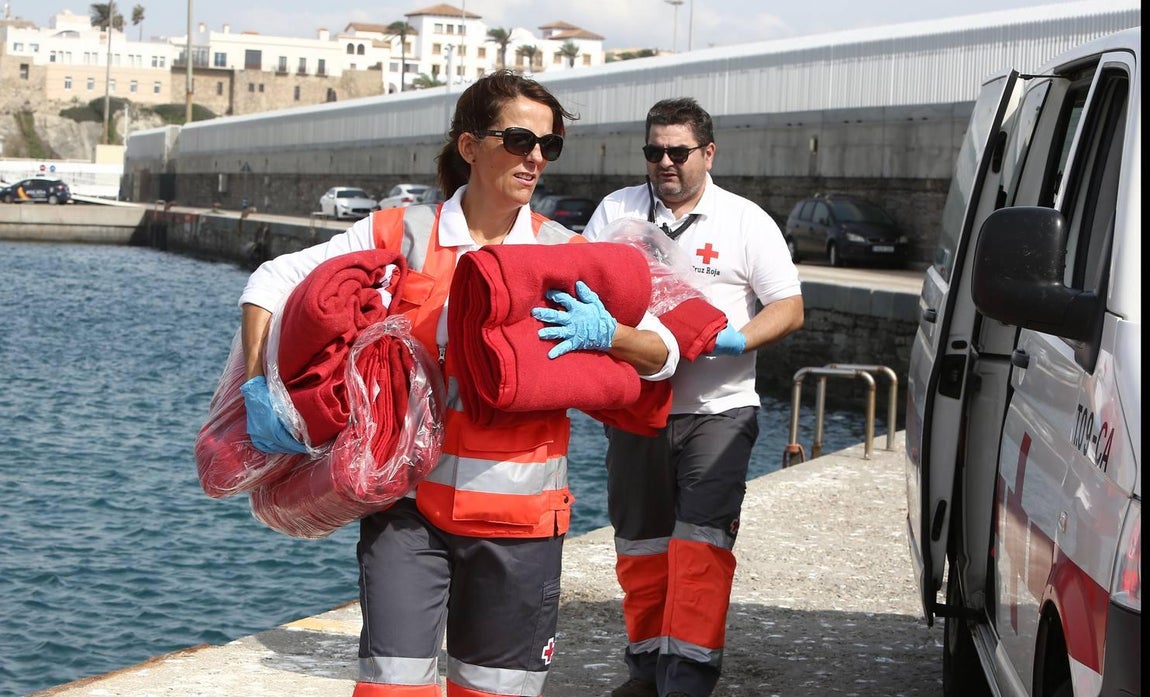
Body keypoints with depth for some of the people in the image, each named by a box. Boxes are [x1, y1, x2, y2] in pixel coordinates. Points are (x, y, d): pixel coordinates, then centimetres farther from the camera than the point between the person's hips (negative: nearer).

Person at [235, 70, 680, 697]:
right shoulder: (402, 235, 0)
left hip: (519, 512, 2)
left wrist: (606, 333, -16)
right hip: (409, 503, -1)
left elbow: (664, 353, 5)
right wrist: (260, 386, -9)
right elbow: (273, 281, 4)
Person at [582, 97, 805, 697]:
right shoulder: (616, 211, 9)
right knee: (640, 546, 10)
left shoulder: (746, 221, 3)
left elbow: (788, 309, 1)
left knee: (701, 544, -13)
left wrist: (735, 340, -19)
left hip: (718, 409, -3)